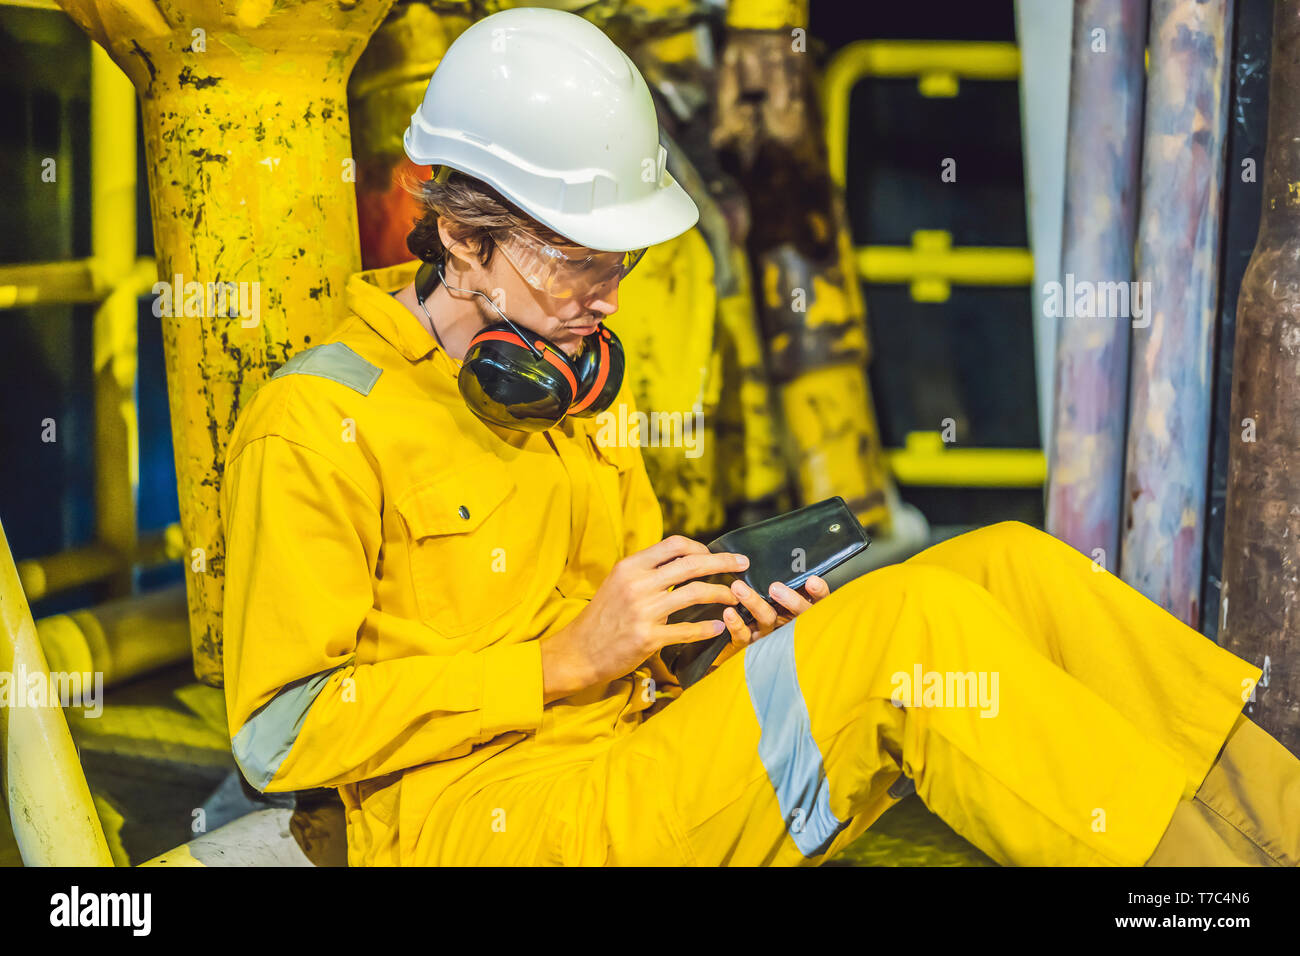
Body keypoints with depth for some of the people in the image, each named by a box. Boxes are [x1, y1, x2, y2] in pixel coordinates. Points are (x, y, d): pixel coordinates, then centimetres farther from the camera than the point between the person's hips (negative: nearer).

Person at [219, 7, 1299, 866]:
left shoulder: (581, 383, 16)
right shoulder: (315, 425, -10)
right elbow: (279, 732, -14)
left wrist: (735, 623, -1)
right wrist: (564, 661, -17)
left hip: (630, 758, 8)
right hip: (474, 823, -8)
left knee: (1004, 564, -8)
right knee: (907, 621, -26)